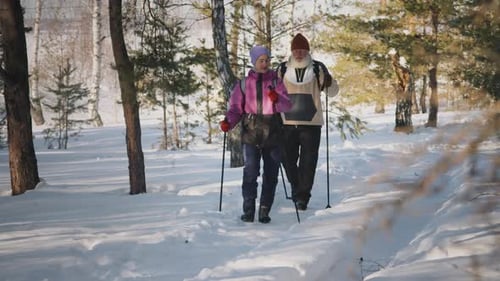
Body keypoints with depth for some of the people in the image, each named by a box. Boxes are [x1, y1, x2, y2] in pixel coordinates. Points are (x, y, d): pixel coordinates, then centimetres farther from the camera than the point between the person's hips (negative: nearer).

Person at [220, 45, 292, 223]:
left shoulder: (276, 82, 6)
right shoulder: (244, 84, 6)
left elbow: (287, 106, -5)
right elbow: (236, 108, 6)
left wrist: (277, 99, -26)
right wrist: (228, 122, -13)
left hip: (272, 134, 1)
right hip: (251, 134, -1)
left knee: (271, 174, 4)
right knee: (251, 172, -12)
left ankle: (264, 211, 13)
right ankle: (248, 210, -5)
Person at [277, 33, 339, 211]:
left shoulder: (317, 68, 2)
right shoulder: (282, 69, 8)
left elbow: (333, 92, 3)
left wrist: (328, 81, -18)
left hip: (311, 123, -2)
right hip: (287, 122, 2)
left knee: (308, 161, -4)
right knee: (288, 159, 8)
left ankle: (303, 196, 1)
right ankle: (297, 189, 28)